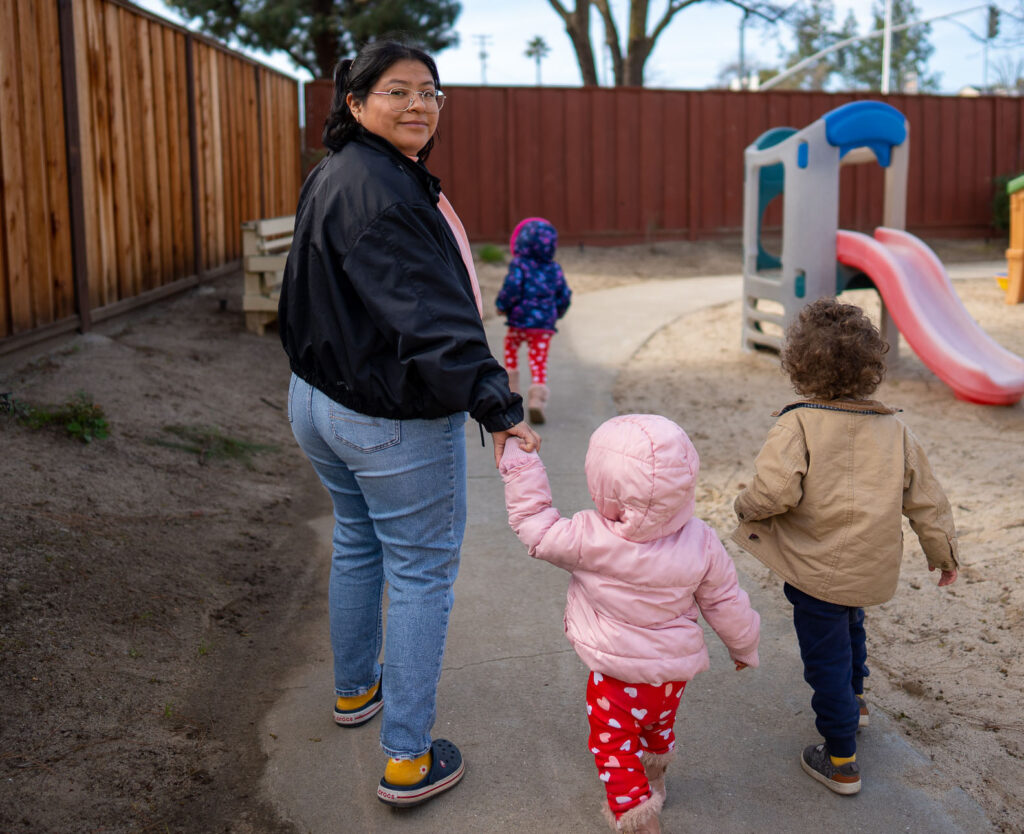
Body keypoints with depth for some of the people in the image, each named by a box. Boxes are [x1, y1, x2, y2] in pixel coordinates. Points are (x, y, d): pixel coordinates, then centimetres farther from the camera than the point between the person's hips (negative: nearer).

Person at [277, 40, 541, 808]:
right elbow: (429, 313, -33)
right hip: (395, 420, -10)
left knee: (357, 545, 25)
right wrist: (496, 406, -36)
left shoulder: (337, 177, 10)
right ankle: (407, 760, 12)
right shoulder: (378, 191, -24)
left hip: (321, 398, 10)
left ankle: (355, 688, 46)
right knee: (421, 573, 2)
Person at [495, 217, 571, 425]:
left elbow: (512, 288, -20)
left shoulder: (519, 265, -8)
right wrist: (556, 314, 28)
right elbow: (564, 296, 11)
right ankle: (537, 397, -19)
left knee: (510, 349, 26)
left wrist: (501, 305, -2)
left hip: (519, 322, -2)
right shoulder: (555, 269, 6)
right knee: (539, 362, 1)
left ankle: (511, 389, 31)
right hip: (544, 326, 2)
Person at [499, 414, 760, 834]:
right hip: (675, 672, 6)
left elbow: (535, 524, -16)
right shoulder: (701, 542, -18)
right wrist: (744, 646, 14)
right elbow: (726, 603, -5)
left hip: (618, 678, -5)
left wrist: (519, 460, -10)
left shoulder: (589, 539, -30)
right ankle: (654, 780, 58)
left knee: (615, 748, 15)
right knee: (658, 729, 32)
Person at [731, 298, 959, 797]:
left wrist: (746, 507, -9)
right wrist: (943, 550, 19)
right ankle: (854, 700, 57)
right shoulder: (895, 431, -4)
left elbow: (773, 493, -31)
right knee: (849, 623, 34)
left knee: (827, 661, 8)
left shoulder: (797, 426, -21)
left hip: (817, 571, -6)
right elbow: (925, 499, 5)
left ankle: (840, 762, 19)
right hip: (872, 568, 6)